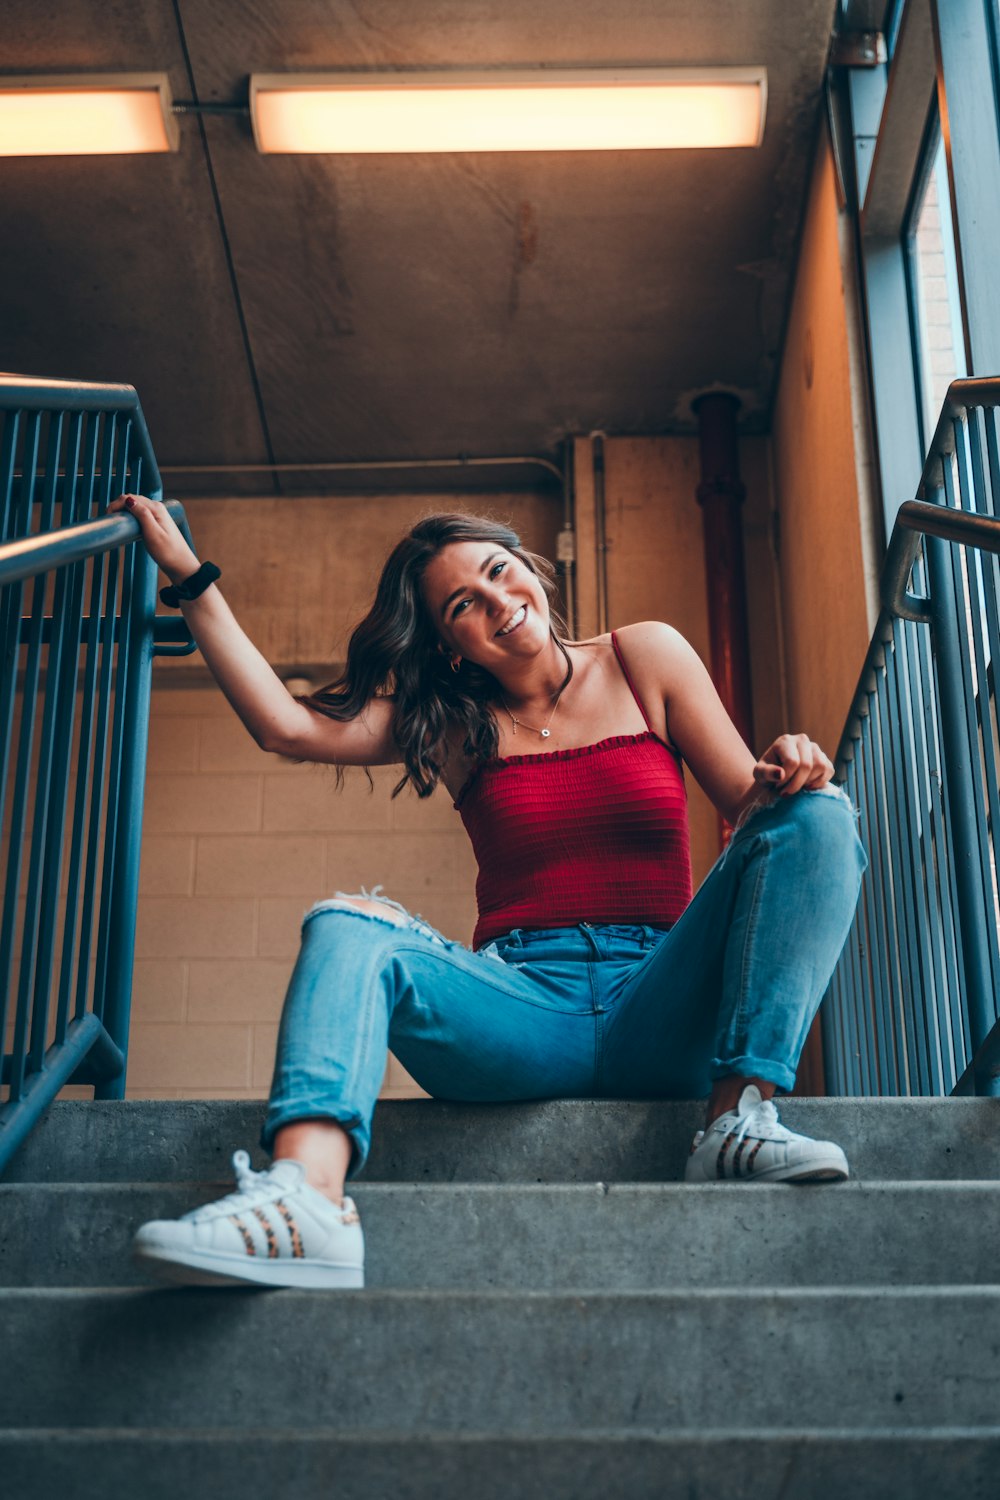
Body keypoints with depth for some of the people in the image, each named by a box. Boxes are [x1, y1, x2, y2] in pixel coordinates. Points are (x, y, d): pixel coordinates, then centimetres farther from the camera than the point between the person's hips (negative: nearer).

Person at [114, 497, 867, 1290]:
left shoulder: (644, 658, 13)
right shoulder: (451, 720, 15)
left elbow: (751, 808, 11)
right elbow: (287, 725, 3)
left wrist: (784, 775, -13)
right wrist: (191, 577, 7)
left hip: (660, 1014, 0)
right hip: (523, 1010, 1)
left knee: (819, 816, -17)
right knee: (351, 925, -24)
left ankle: (740, 1117, -31)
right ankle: (306, 1198, -50)